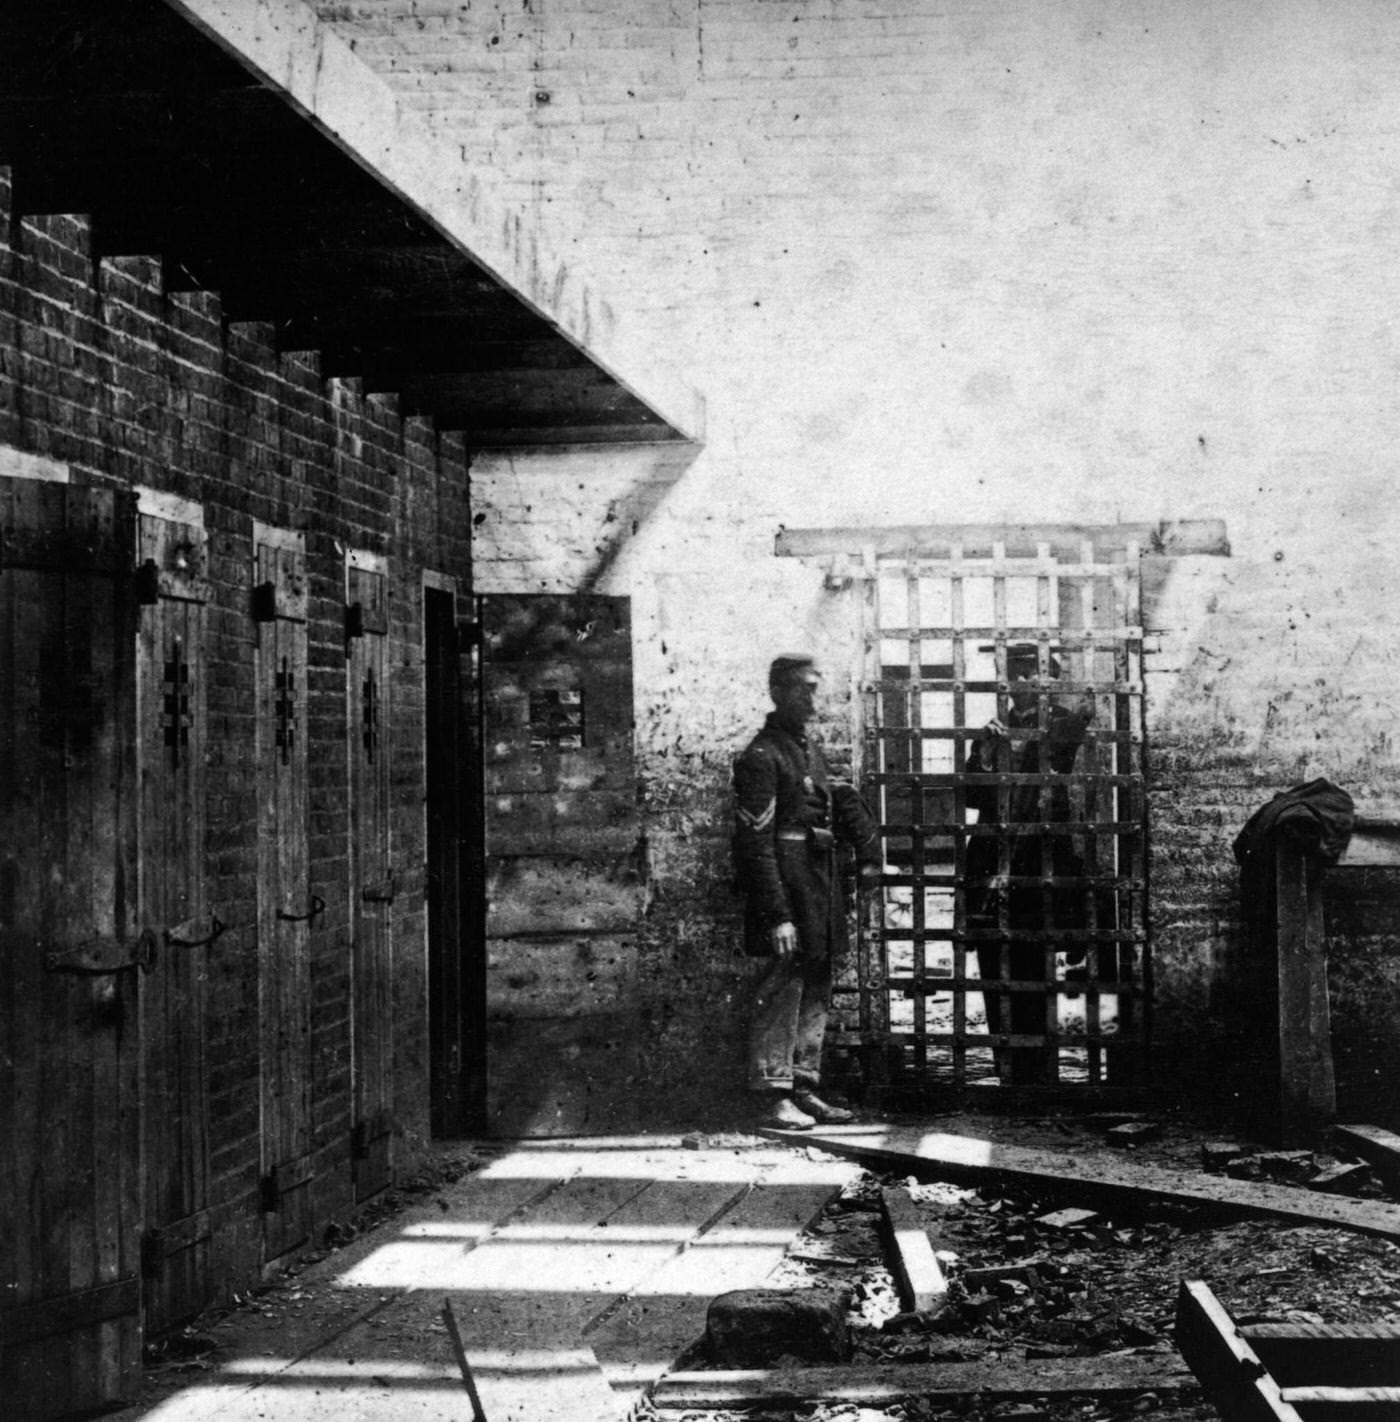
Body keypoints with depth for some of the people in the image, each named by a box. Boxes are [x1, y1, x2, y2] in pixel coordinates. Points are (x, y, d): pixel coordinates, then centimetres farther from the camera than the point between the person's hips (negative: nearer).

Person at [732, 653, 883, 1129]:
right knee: (781, 994, -6)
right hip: (788, 894, -9)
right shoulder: (761, 758, -12)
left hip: (821, 891, 9)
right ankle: (776, 1098, -2)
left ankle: (804, 1089, 21)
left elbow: (845, 801, 18)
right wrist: (777, 915, -21)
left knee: (815, 995, 13)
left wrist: (869, 854, 1)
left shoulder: (810, 751, 17)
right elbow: (756, 843, -17)